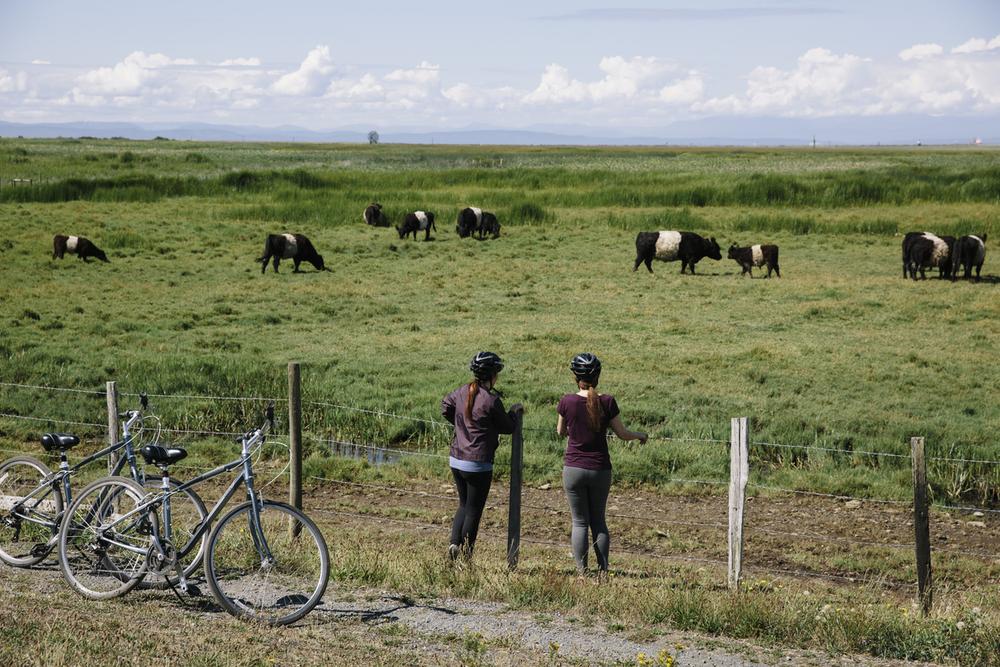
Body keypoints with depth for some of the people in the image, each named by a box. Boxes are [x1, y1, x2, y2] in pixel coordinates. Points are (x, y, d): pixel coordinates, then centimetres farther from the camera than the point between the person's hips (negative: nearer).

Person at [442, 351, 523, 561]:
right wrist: (514, 411, 15)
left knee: (464, 505, 21)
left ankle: (454, 543, 3)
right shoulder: (491, 400, -17)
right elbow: (507, 427, -4)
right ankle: (465, 556, 9)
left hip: (455, 459, 6)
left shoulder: (462, 392, 1)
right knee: (473, 511, 6)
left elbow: (446, 408, 18)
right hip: (478, 464, -6)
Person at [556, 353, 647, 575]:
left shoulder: (567, 402, -8)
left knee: (580, 522, 8)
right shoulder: (607, 402, -8)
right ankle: (603, 571, 8)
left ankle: (582, 572, 4)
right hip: (600, 470, 1)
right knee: (598, 521, 14)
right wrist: (640, 435, 21)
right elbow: (622, 433, 1)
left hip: (574, 469, -1)